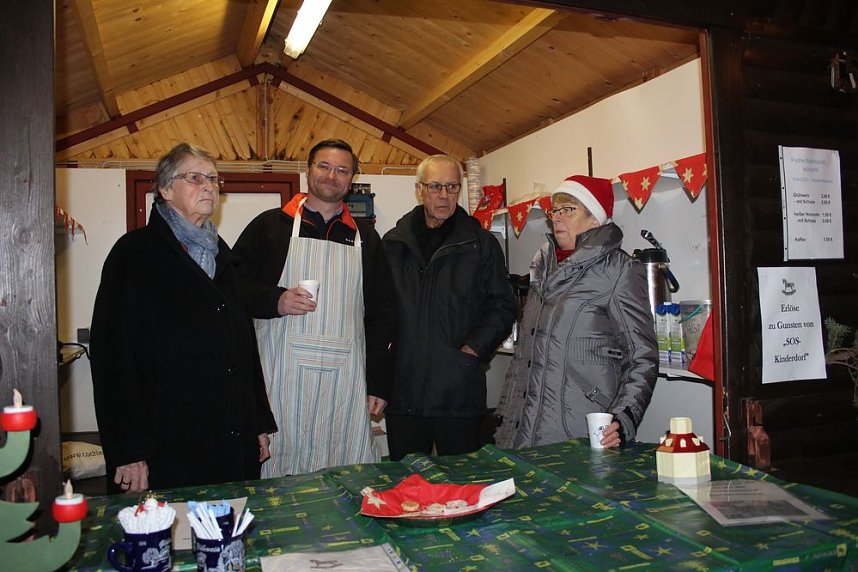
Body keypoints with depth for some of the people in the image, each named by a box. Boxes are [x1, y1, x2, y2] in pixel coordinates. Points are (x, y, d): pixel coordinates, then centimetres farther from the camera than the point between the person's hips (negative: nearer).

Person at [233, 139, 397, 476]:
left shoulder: (364, 236, 14)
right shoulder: (271, 225, 7)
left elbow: (382, 313, 12)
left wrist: (378, 384, 7)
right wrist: (275, 301, -13)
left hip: (345, 381, 2)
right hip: (282, 373, -2)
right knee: (277, 479, 4)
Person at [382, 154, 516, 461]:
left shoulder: (481, 243, 4)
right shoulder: (393, 243, 10)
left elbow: (502, 306, 2)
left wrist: (474, 348, -9)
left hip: (459, 390, -2)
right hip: (403, 390, 2)